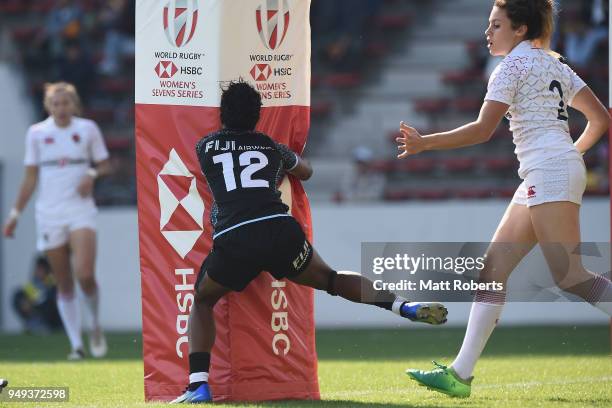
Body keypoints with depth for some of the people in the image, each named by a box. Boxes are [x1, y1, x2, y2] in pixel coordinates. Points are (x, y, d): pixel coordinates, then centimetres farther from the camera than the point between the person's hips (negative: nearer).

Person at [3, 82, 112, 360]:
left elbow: (104, 165, 11)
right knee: (64, 284, 2)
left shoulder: (88, 129, 4)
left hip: (80, 210, -2)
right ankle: (76, 345, 6)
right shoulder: (36, 133, 6)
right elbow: (30, 178, 10)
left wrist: (92, 174, -12)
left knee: (85, 274, -19)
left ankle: (95, 325, 8)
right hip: (49, 214, 2)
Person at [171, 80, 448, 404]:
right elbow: (306, 171, 44)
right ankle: (406, 306, 8)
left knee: (202, 301, 21)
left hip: (233, 240, -2)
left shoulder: (205, 147, 19)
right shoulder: (270, 146, 23)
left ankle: (198, 386, 3)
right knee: (330, 280, 24)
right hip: (280, 230, 2)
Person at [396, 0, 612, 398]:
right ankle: (461, 374, 2)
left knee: (568, 275, -14)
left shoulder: (515, 63, -5)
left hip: (549, 171, -10)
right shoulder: (555, 65, 21)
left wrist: (425, 143, -6)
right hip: (541, 179, 10)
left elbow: (483, 129, -11)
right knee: (493, 268, 5)